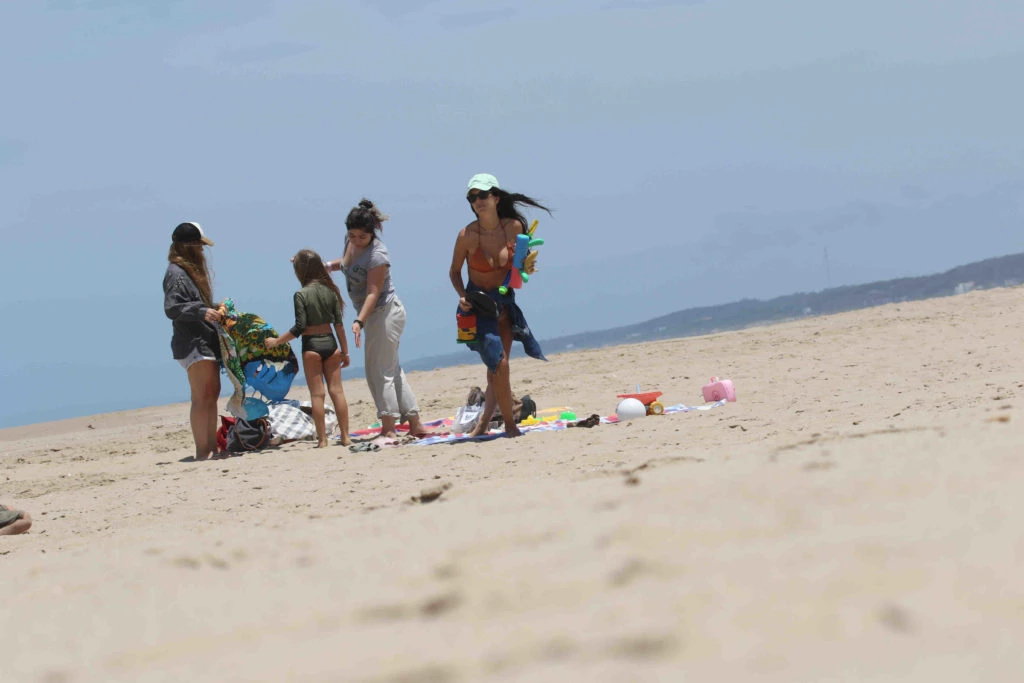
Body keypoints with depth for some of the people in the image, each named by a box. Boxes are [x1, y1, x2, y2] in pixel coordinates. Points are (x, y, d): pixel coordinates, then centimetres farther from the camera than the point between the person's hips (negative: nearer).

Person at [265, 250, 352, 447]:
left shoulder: (301, 295, -11)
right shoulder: (330, 290, 2)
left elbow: (299, 327, -14)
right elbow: (339, 324, 3)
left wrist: (276, 341, -4)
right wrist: (345, 351, 9)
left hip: (311, 346, -4)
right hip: (330, 343, 4)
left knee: (317, 394, 1)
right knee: (336, 390, 7)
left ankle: (322, 439, 2)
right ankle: (345, 436, 6)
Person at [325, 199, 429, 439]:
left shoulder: (377, 255, -23)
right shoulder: (351, 242, 2)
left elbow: (373, 293, -27)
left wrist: (359, 322, -35)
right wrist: (330, 265, 7)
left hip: (385, 312, -10)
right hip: (374, 314, 10)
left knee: (379, 372, -8)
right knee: (392, 371, 13)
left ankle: (388, 429, -6)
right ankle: (415, 424, 18)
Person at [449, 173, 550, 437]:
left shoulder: (513, 227, -7)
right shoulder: (467, 235, -14)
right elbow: (454, 271, 0)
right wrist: (462, 296, -17)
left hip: (505, 301, 4)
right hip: (479, 305, -4)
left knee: (496, 370, 5)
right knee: (500, 363, -12)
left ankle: (483, 424, 13)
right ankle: (510, 424, 0)